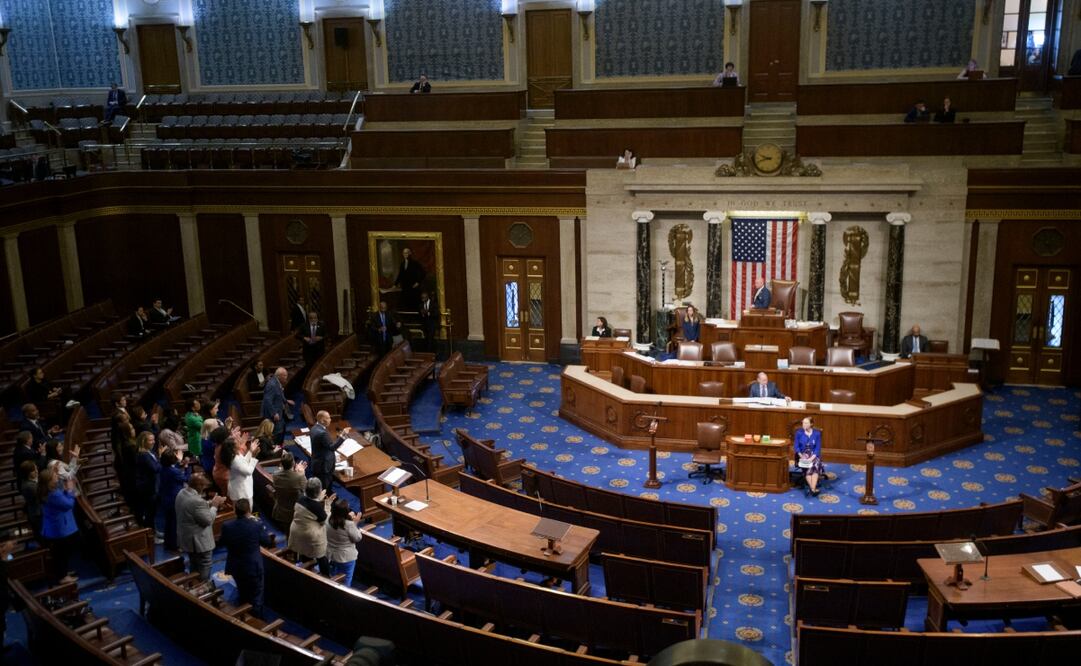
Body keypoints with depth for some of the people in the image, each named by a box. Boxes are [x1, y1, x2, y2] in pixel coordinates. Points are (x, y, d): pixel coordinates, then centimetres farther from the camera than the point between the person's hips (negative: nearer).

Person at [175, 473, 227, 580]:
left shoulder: (182, 493, -2)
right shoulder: (196, 501, -33)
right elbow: (208, 520, -23)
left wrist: (210, 503, 3)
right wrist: (215, 506, -11)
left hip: (187, 538, 10)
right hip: (199, 542, -10)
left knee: (194, 566, 26)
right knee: (203, 569, 8)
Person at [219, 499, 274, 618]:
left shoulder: (227, 526, -17)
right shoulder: (257, 525, -24)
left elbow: (223, 543, 2)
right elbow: (267, 542, -8)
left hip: (235, 567, 4)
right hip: (253, 567, -4)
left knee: (242, 595, 27)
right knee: (256, 597, 15)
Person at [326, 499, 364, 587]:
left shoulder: (328, 520, -13)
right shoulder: (349, 524, -30)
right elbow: (357, 538, -15)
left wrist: (349, 519, 4)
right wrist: (355, 523, -11)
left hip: (331, 555, 6)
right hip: (346, 557, -6)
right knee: (346, 581, 14)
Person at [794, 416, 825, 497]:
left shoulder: (817, 433, -1)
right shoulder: (799, 433, 0)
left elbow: (818, 447, -4)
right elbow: (796, 446, 1)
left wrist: (812, 457, -19)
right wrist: (801, 455, -15)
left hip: (814, 455, 0)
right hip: (803, 455, 0)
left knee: (815, 465, -33)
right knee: (807, 467, -32)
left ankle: (813, 488, -44)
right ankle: (814, 488, -39)